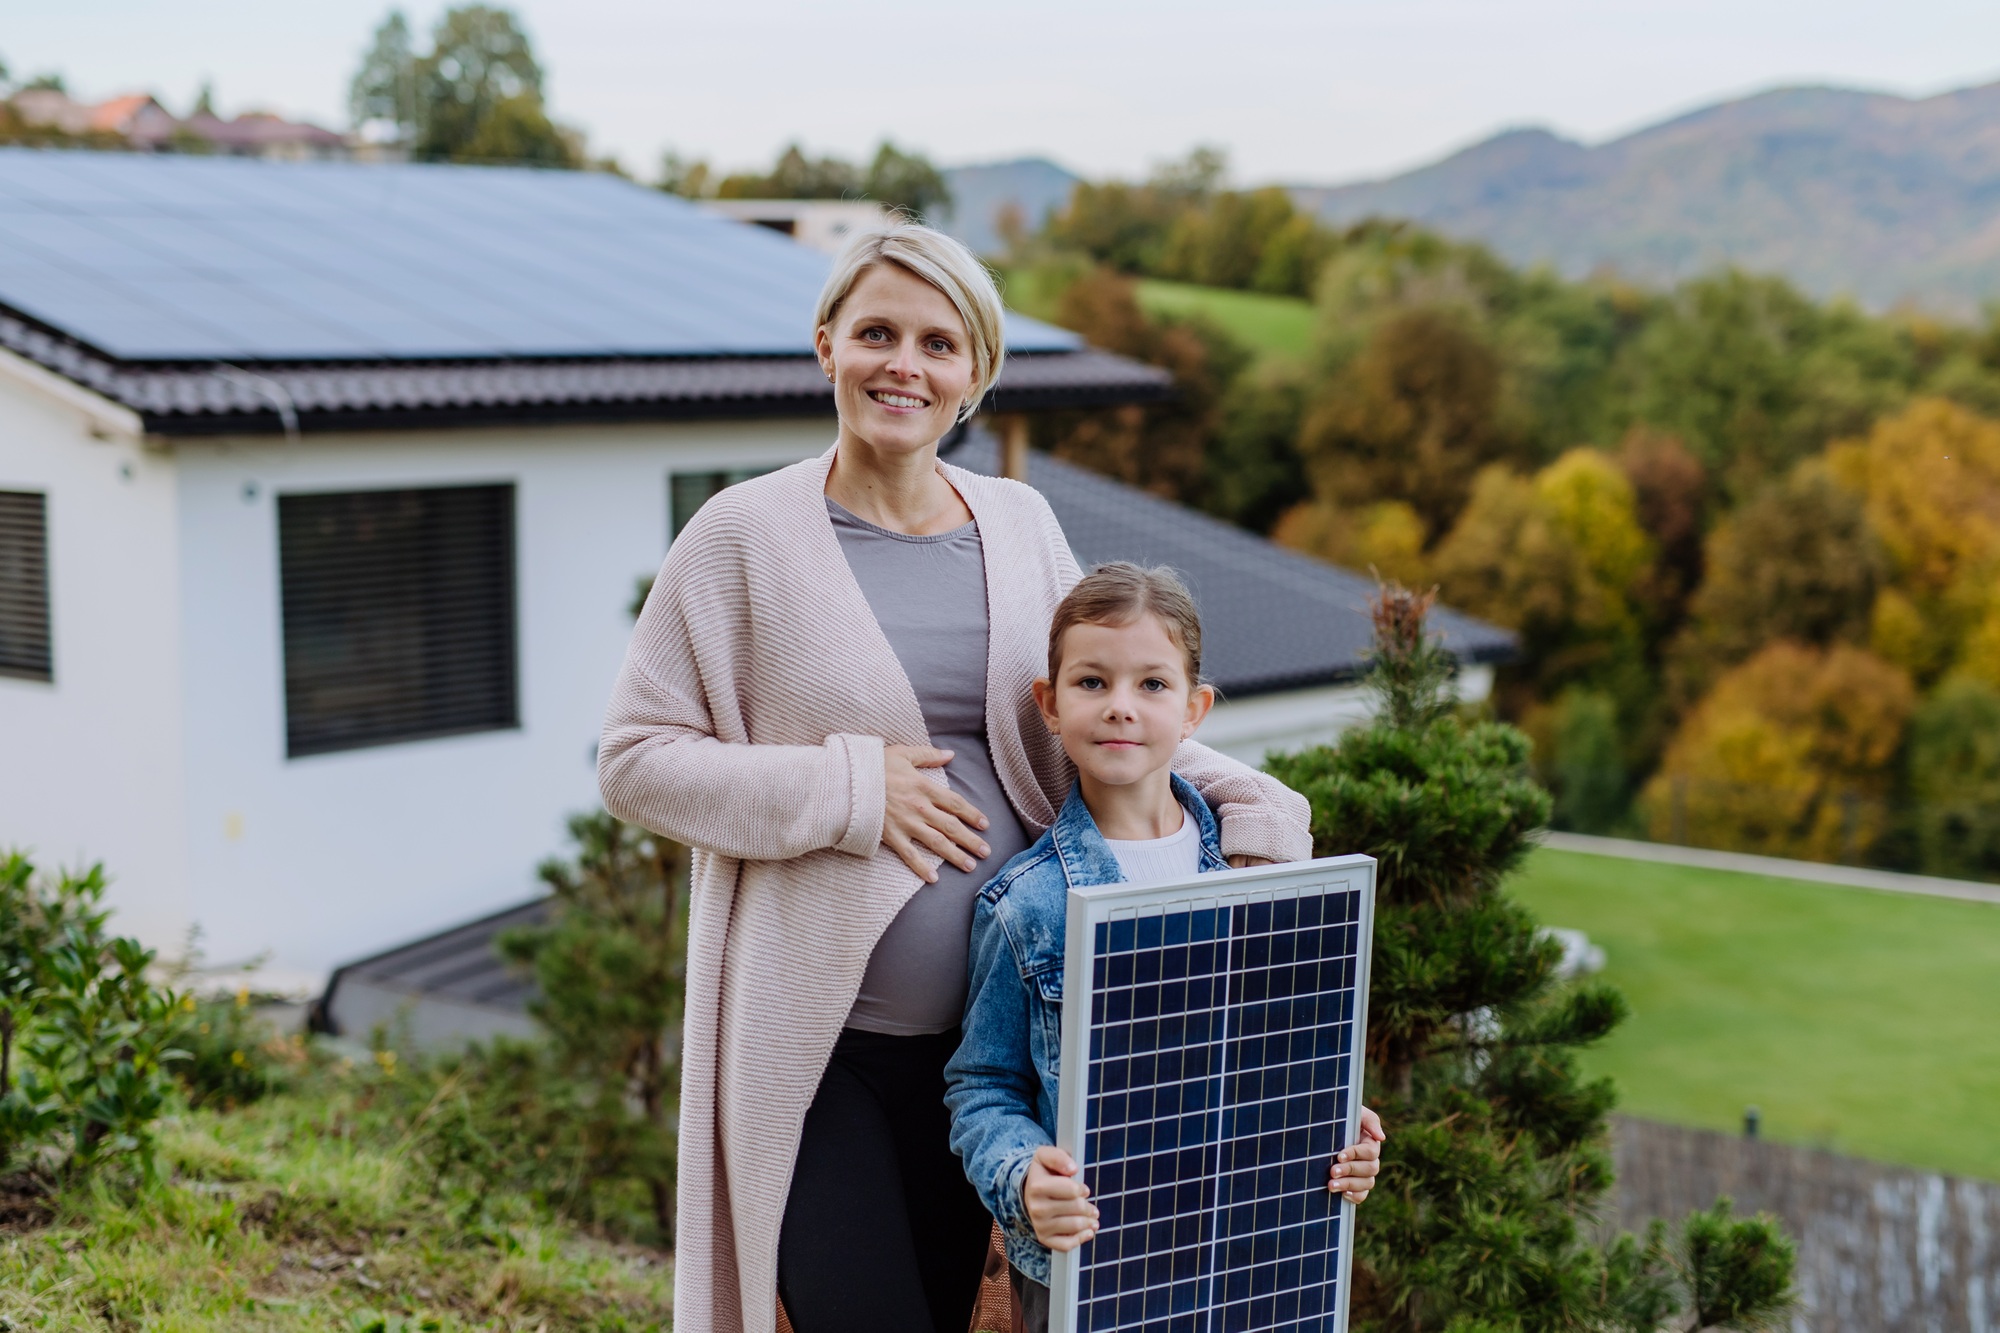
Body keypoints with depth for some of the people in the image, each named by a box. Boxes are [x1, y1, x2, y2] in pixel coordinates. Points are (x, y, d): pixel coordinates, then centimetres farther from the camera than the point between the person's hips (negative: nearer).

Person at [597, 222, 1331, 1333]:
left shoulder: (1020, 525, 7)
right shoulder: (748, 534, -5)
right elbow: (636, 760, -6)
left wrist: (1254, 807, -1)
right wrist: (848, 790, -15)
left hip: (987, 1032, 4)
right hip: (814, 1038, -4)